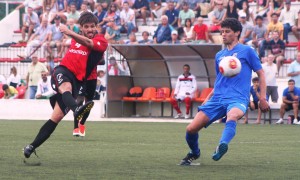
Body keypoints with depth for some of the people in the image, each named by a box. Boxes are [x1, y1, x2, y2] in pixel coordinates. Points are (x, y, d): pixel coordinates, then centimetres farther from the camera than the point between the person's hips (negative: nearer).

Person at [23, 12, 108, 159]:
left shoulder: (101, 41, 5)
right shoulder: (76, 38, 21)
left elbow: (89, 43, -17)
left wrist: (70, 33, -30)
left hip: (76, 81, -2)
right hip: (63, 71, 2)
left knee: (57, 117, -12)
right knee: (66, 87, -38)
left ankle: (31, 147, -6)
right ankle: (76, 109, -70)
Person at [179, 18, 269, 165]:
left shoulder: (247, 51, 6)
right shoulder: (219, 55, 21)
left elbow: (260, 74, 8)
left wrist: (263, 98, 0)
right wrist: (208, 99, 18)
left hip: (238, 98, -5)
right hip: (217, 98, 6)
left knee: (232, 116, -42)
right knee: (191, 128, -6)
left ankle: (223, 145, -67)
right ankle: (194, 153, 23)